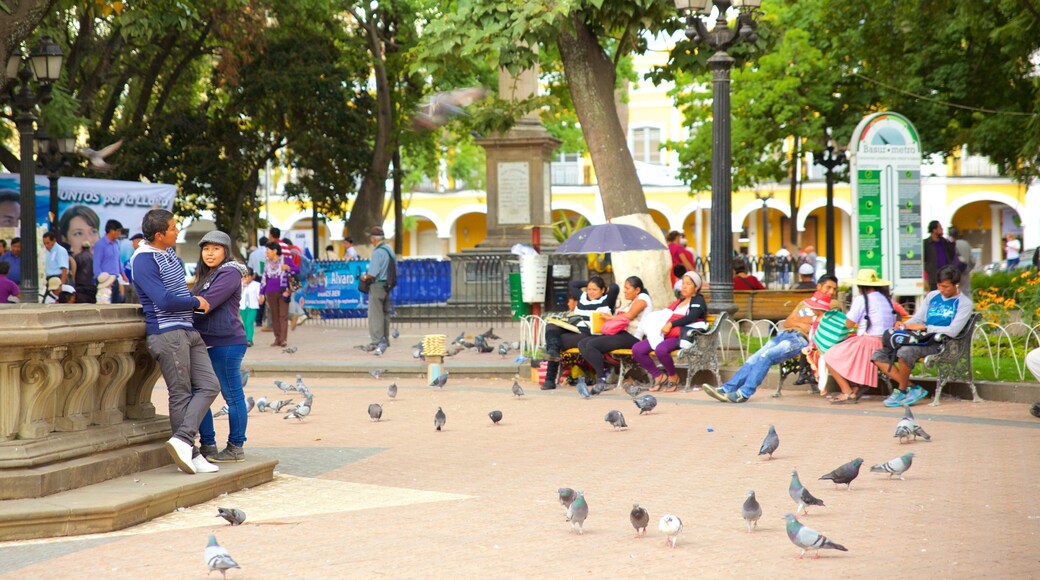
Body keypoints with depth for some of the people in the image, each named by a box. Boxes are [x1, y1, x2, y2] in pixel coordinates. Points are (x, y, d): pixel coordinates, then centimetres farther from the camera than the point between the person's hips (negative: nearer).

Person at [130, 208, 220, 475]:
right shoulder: (143, 261, -12)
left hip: (188, 330, 9)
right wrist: (196, 303, -7)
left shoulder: (170, 253, 16)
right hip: (167, 331, -9)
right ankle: (190, 453, -2)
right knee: (181, 394, -6)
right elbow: (164, 300, -20)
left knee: (209, 386, -2)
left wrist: (193, 298, 23)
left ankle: (182, 440, -9)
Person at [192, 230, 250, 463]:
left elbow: (206, 303, -19)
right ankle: (207, 445, 16)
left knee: (233, 396, -3)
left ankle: (236, 448, 3)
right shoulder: (206, 275, 22)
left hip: (226, 343, -10)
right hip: (207, 343, 10)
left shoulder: (229, 273, -9)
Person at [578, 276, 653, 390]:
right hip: (620, 333, 11)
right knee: (582, 343, -4)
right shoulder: (631, 301, 30)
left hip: (631, 337, -10)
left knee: (591, 345, -26)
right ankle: (603, 370, -13)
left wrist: (611, 317, -4)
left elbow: (630, 315, -14)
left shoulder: (642, 298, 0)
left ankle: (601, 380, -22)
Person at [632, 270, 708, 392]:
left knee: (660, 349, -38)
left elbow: (692, 317, -12)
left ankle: (673, 376, -11)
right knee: (637, 349, -13)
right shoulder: (679, 301, 30)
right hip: (665, 334, 8)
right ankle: (658, 376, -1)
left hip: (682, 336, -8)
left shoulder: (698, 300, 6)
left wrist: (671, 324, -19)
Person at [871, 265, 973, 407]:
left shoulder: (964, 303, -2)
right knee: (878, 356, -9)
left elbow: (952, 331, -14)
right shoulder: (932, 296, 18)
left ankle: (902, 390, -14)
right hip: (921, 341, 7)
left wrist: (923, 327, -15)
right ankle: (913, 388, -14)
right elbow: (917, 318, 21)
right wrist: (903, 325, -1)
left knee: (905, 351, -36)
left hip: (938, 345, -7)